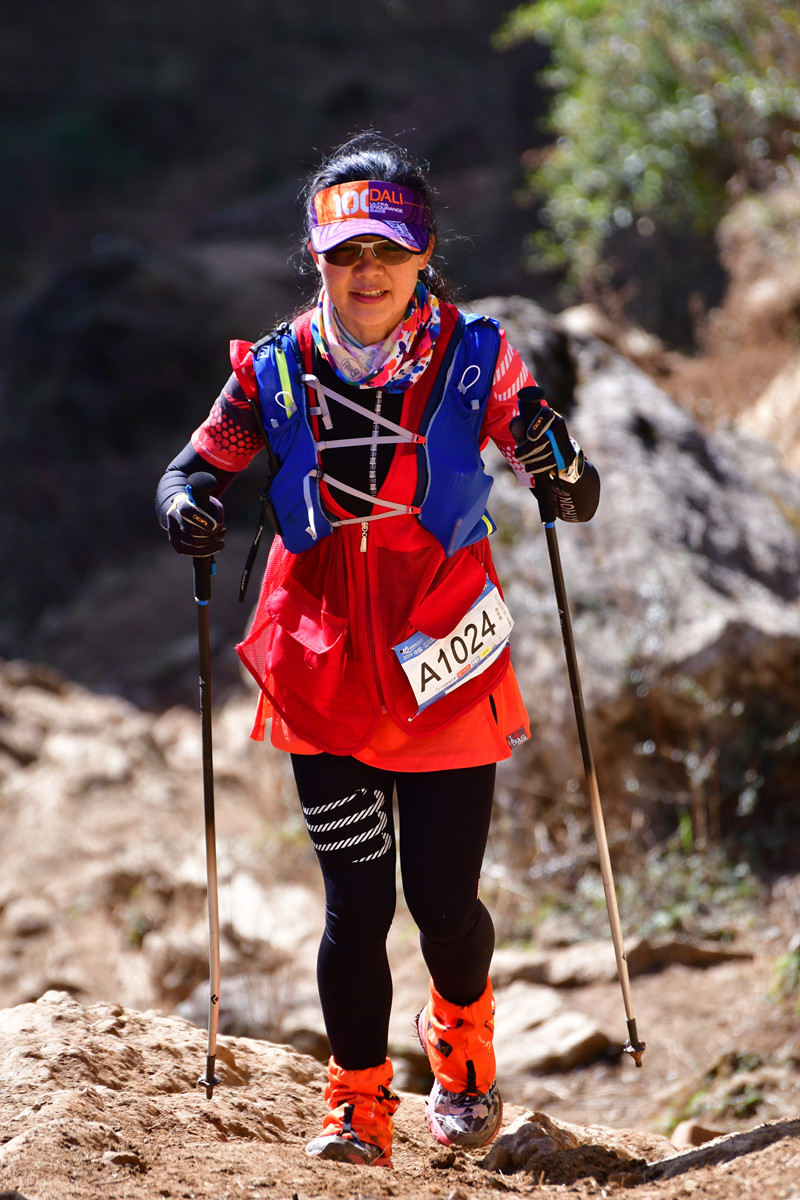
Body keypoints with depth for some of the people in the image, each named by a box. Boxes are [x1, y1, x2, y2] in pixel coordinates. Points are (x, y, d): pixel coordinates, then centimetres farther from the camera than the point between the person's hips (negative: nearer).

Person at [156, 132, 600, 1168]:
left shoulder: (472, 357, -1)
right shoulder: (277, 370, 1)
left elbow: (536, 443, -1)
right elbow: (201, 458, 7)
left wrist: (564, 473, -25)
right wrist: (185, 502, -16)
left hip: (445, 673, -1)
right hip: (324, 674, 1)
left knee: (444, 896, 2)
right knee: (356, 900, -1)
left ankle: (462, 1041, 34)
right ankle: (358, 1105, 15)